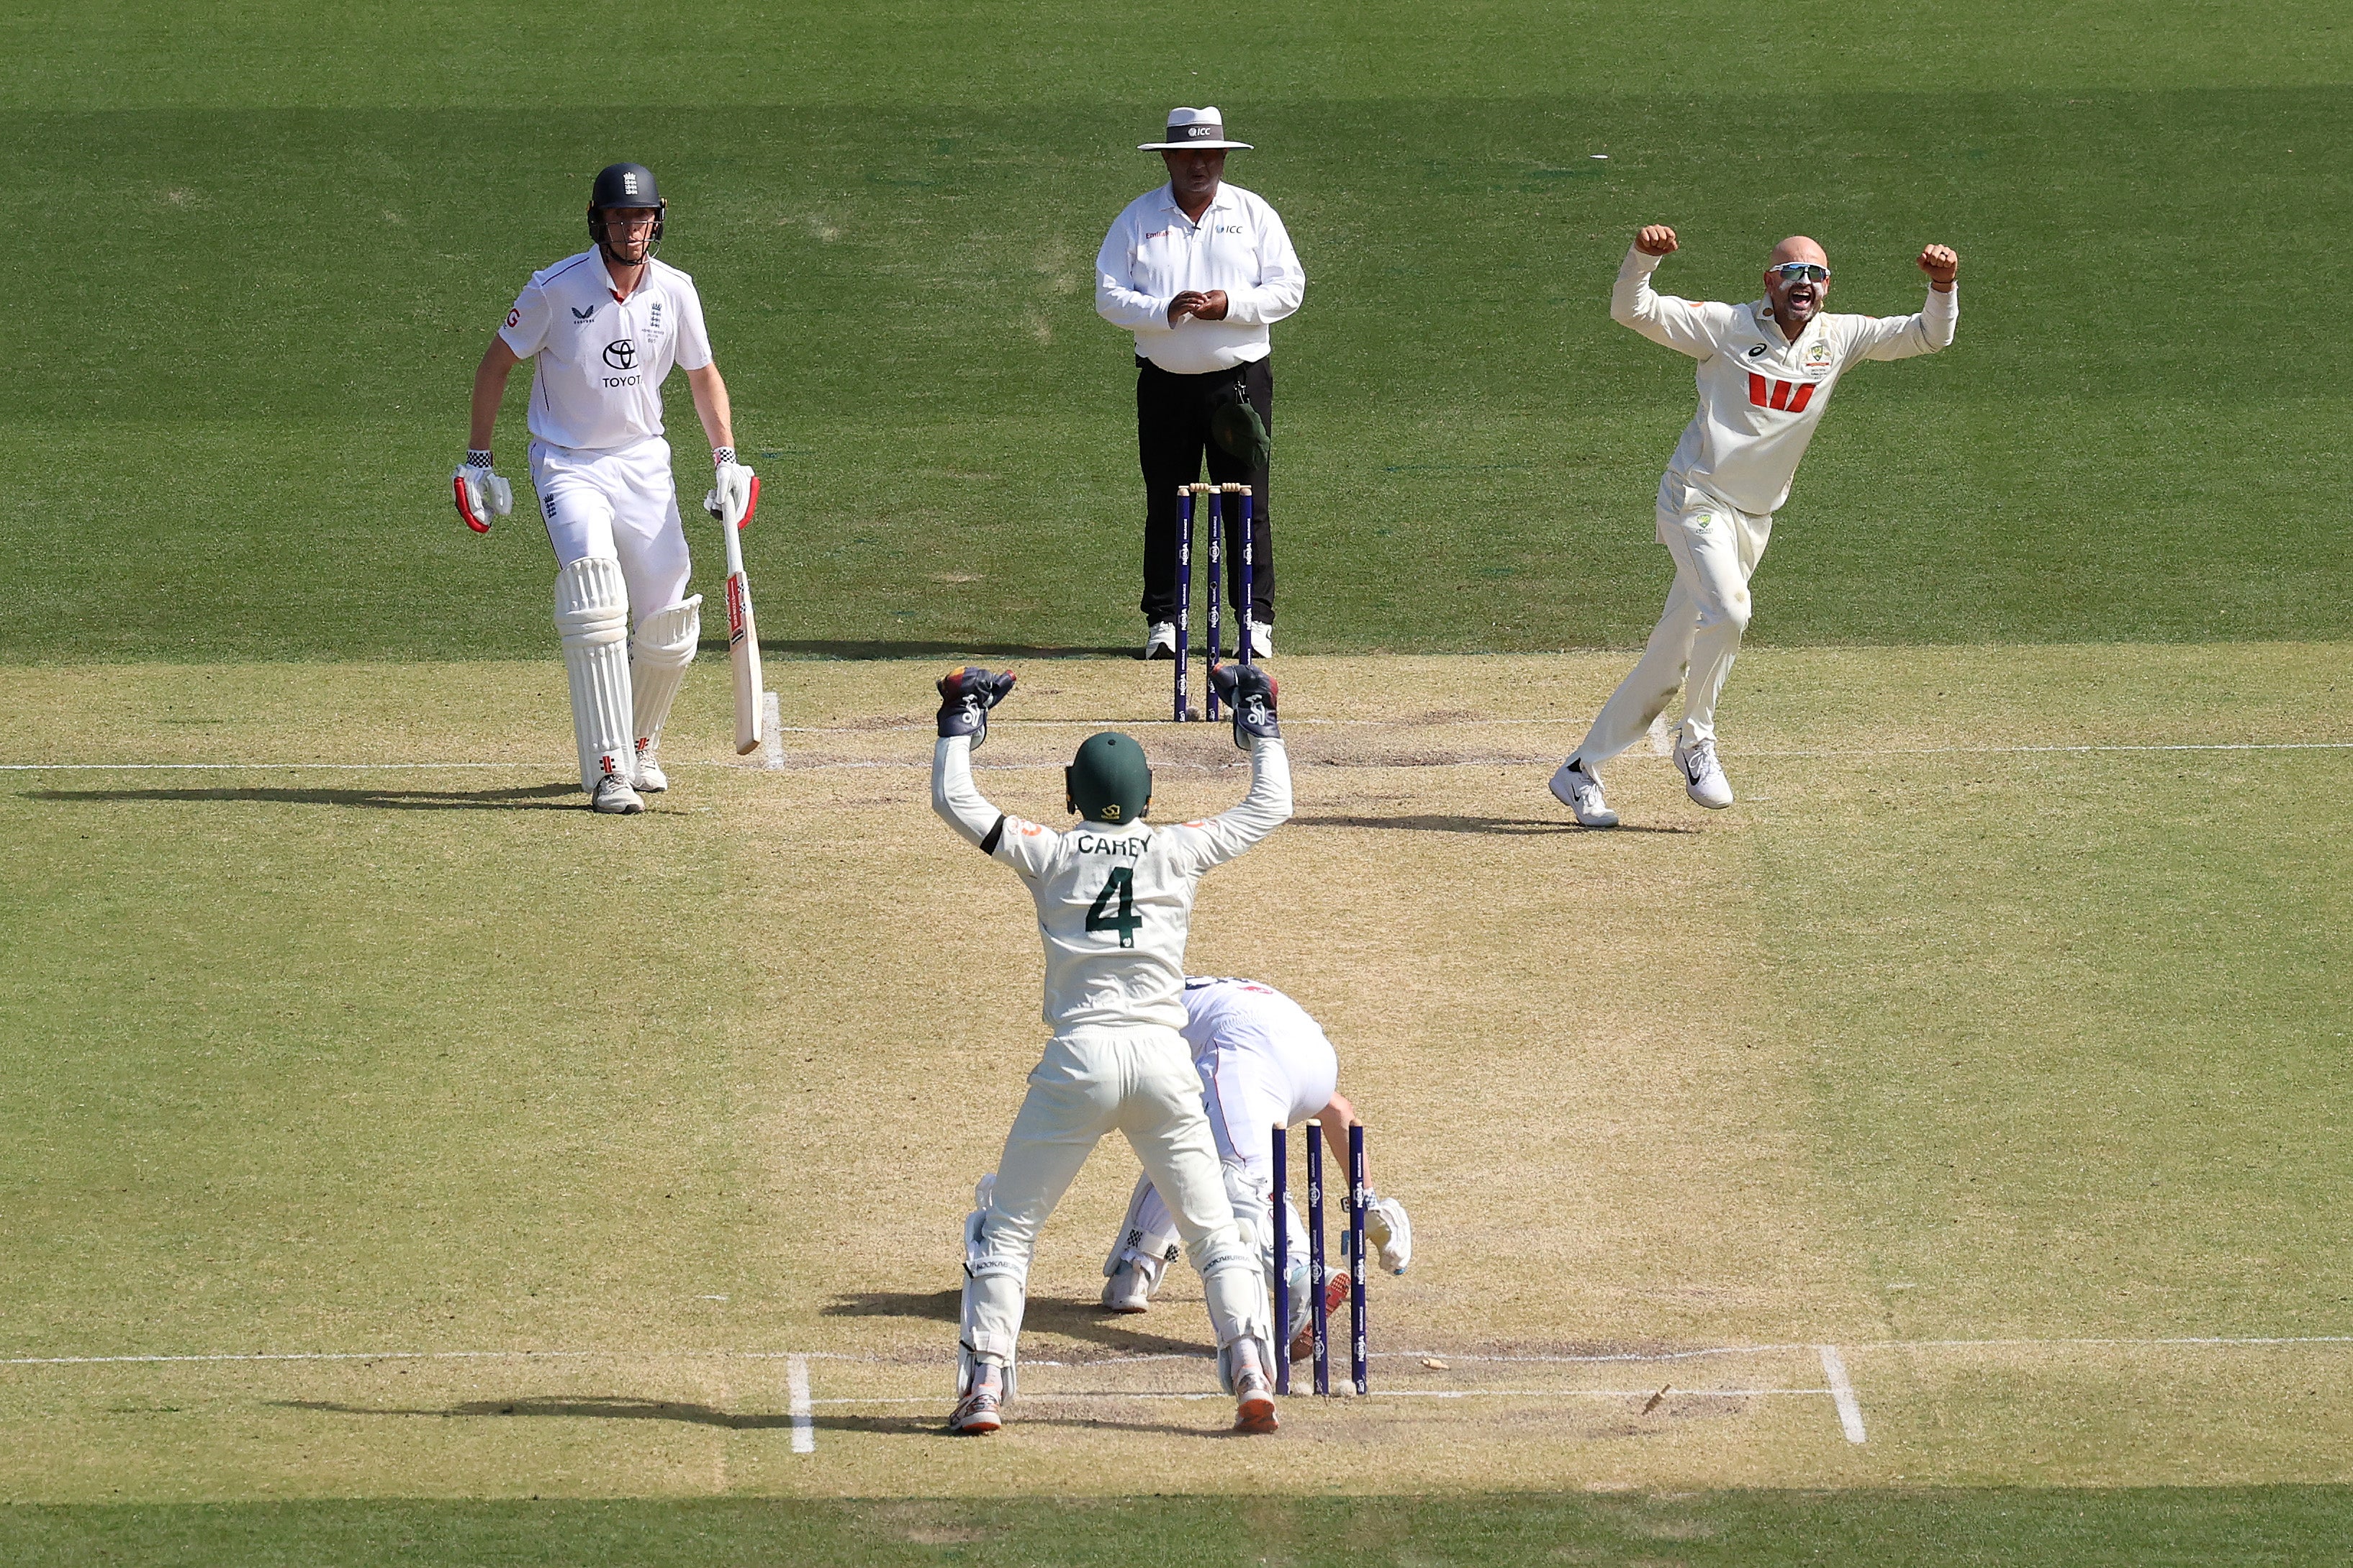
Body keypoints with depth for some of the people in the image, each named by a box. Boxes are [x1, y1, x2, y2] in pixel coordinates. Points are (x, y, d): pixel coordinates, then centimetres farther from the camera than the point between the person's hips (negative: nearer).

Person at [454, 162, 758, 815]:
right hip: (568, 463, -4)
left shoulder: (675, 291, -3)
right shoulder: (555, 289, -13)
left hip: (644, 463, 4)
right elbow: (497, 362, -1)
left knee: (669, 630, 2)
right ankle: (608, 771, -25)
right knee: (595, 601, -25)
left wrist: (726, 457, 2)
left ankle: (640, 745, 31)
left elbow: (703, 374, 12)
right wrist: (477, 461, -2)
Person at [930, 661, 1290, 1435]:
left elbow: (954, 800, 13)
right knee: (1216, 1231, 10)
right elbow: (1271, 805, 22)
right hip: (1164, 1060, 1)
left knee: (1005, 1229, 11)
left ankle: (984, 1386, 2)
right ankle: (1252, 1376, -7)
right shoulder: (1179, 851, 7)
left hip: (1079, 1059, -1)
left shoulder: (1051, 854, 4)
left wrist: (962, 718, 24)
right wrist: (1259, 721, 33)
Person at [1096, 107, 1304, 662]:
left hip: (1240, 380, -1)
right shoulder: (1137, 219, 6)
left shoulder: (1254, 215, 6)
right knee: (1165, 505, 2)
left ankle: (1256, 620, 2)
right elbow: (1108, 296, 0)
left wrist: (1230, 304, -14)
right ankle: (1162, 621, 7)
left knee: (1248, 504, -2)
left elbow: (1288, 287, 1)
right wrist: (1165, 312, -17)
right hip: (1164, 383, 1)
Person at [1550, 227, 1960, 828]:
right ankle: (1696, 742, -9)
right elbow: (1631, 311, -13)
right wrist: (1642, 257, -33)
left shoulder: (1839, 338, 4)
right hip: (1697, 501, -5)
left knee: (1668, 663, 7)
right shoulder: (1727, 327, -7)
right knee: (1726, 609, -30)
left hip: (1755, 519, 5)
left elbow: (1928, 336, 2)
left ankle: (1581, 771, 18)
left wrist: (1941, 288, -18)